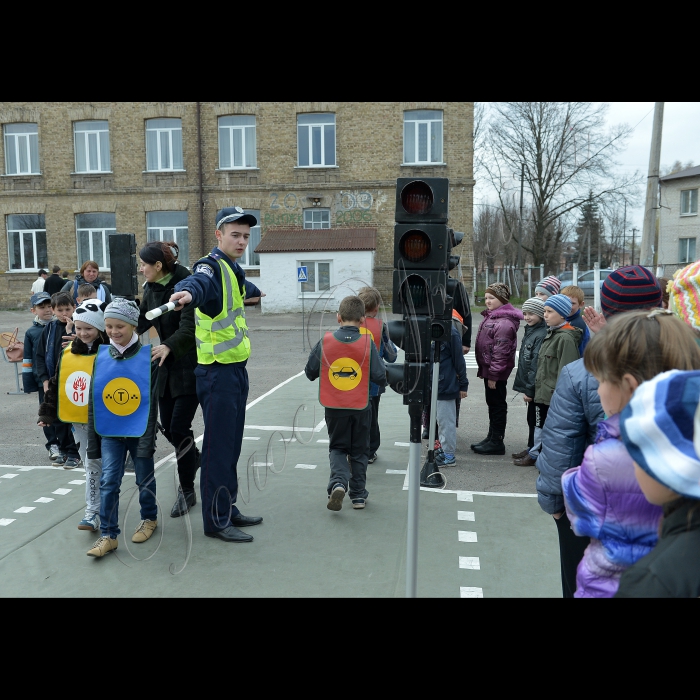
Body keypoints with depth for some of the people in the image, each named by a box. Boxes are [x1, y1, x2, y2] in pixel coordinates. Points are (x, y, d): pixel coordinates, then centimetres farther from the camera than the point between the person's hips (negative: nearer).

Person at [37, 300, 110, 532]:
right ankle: (100, 502, 32)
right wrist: (48, 412, 8)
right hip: (76, 420, 6)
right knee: (89, 463, 16)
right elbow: (55, 385, 11)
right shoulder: (67, 353, 4)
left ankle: (93, 512, 9)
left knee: (94, 463, -3)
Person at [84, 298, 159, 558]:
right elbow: (93, 401, 4)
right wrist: (92, 439, 4)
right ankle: (108, 534, 10)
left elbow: (152, 400, -11)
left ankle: (149, 518, 36)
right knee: (108, 481, -1)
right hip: (109, 432, 3)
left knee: (144, 479, 13)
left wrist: (147, 438, -13)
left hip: (139, 430, -2)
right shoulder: (101, 356, -2)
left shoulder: (147, 356, -12)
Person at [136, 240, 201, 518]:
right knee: (167, 425, 11)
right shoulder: (151, 289, 5)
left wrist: (168, 346, -46)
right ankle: (194, 458, 42)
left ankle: (186, 490, 9)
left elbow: (189, 327, -29)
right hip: (167, 365, 7)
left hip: (191, 365, -7)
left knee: (179, 427, -7)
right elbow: (140, 322, 11)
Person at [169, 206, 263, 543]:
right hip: (217, 372, -10)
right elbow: (199, 282, -40)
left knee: (231, 445, 17)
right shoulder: (211, 267, -14)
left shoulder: (233, 270, 14)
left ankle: (228, 510, 30)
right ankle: (216, 521, 10)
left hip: (236, 369, 10)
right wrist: (189, 291, -61)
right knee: (218, 448, -2)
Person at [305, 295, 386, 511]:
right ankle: (358, 495, 22)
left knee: (337, 448, 17)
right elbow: (380, 377, -10)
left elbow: (310, 373, 0)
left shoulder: (325, 342, -8)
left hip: (334, 407, 0)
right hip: (361, 407, 0)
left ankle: (338, 483, -7)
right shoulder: (367, 343, -11)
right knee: (359, 451, 16)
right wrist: (382, 380, 12)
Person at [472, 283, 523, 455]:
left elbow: (500, 352, -23)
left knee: (497, 404, -1)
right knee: (492, 403, 17)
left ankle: (497, 442, 8)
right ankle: (491, 437, 28)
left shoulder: (504, 322, -19)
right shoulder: (491, 316, 14)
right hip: (488, 368, 10)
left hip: (496, 371, -10)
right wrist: (483, 369, 19)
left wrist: (494, 374, -21)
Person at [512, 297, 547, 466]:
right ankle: (531, 448, 30)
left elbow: (536, 363, -22)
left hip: (535, 387, -9)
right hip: (529, 384, 9)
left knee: (535, 419, 0)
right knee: (531, 418, 18)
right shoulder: (530, 331, 12)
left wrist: (529, 389, -20)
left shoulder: (541, 334, -18)